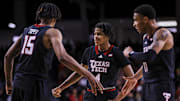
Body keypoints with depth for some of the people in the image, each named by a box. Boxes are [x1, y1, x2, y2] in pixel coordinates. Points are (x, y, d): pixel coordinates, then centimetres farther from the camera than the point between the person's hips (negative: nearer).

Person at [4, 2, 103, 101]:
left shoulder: (27, 31, 15)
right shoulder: (52, 32, -6)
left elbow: (8, 56, 17)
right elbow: (63, 57, -24)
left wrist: (9, 83, 27)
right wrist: (88, 75, -24)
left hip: (18, 82, 7)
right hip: (35, 84, -7)